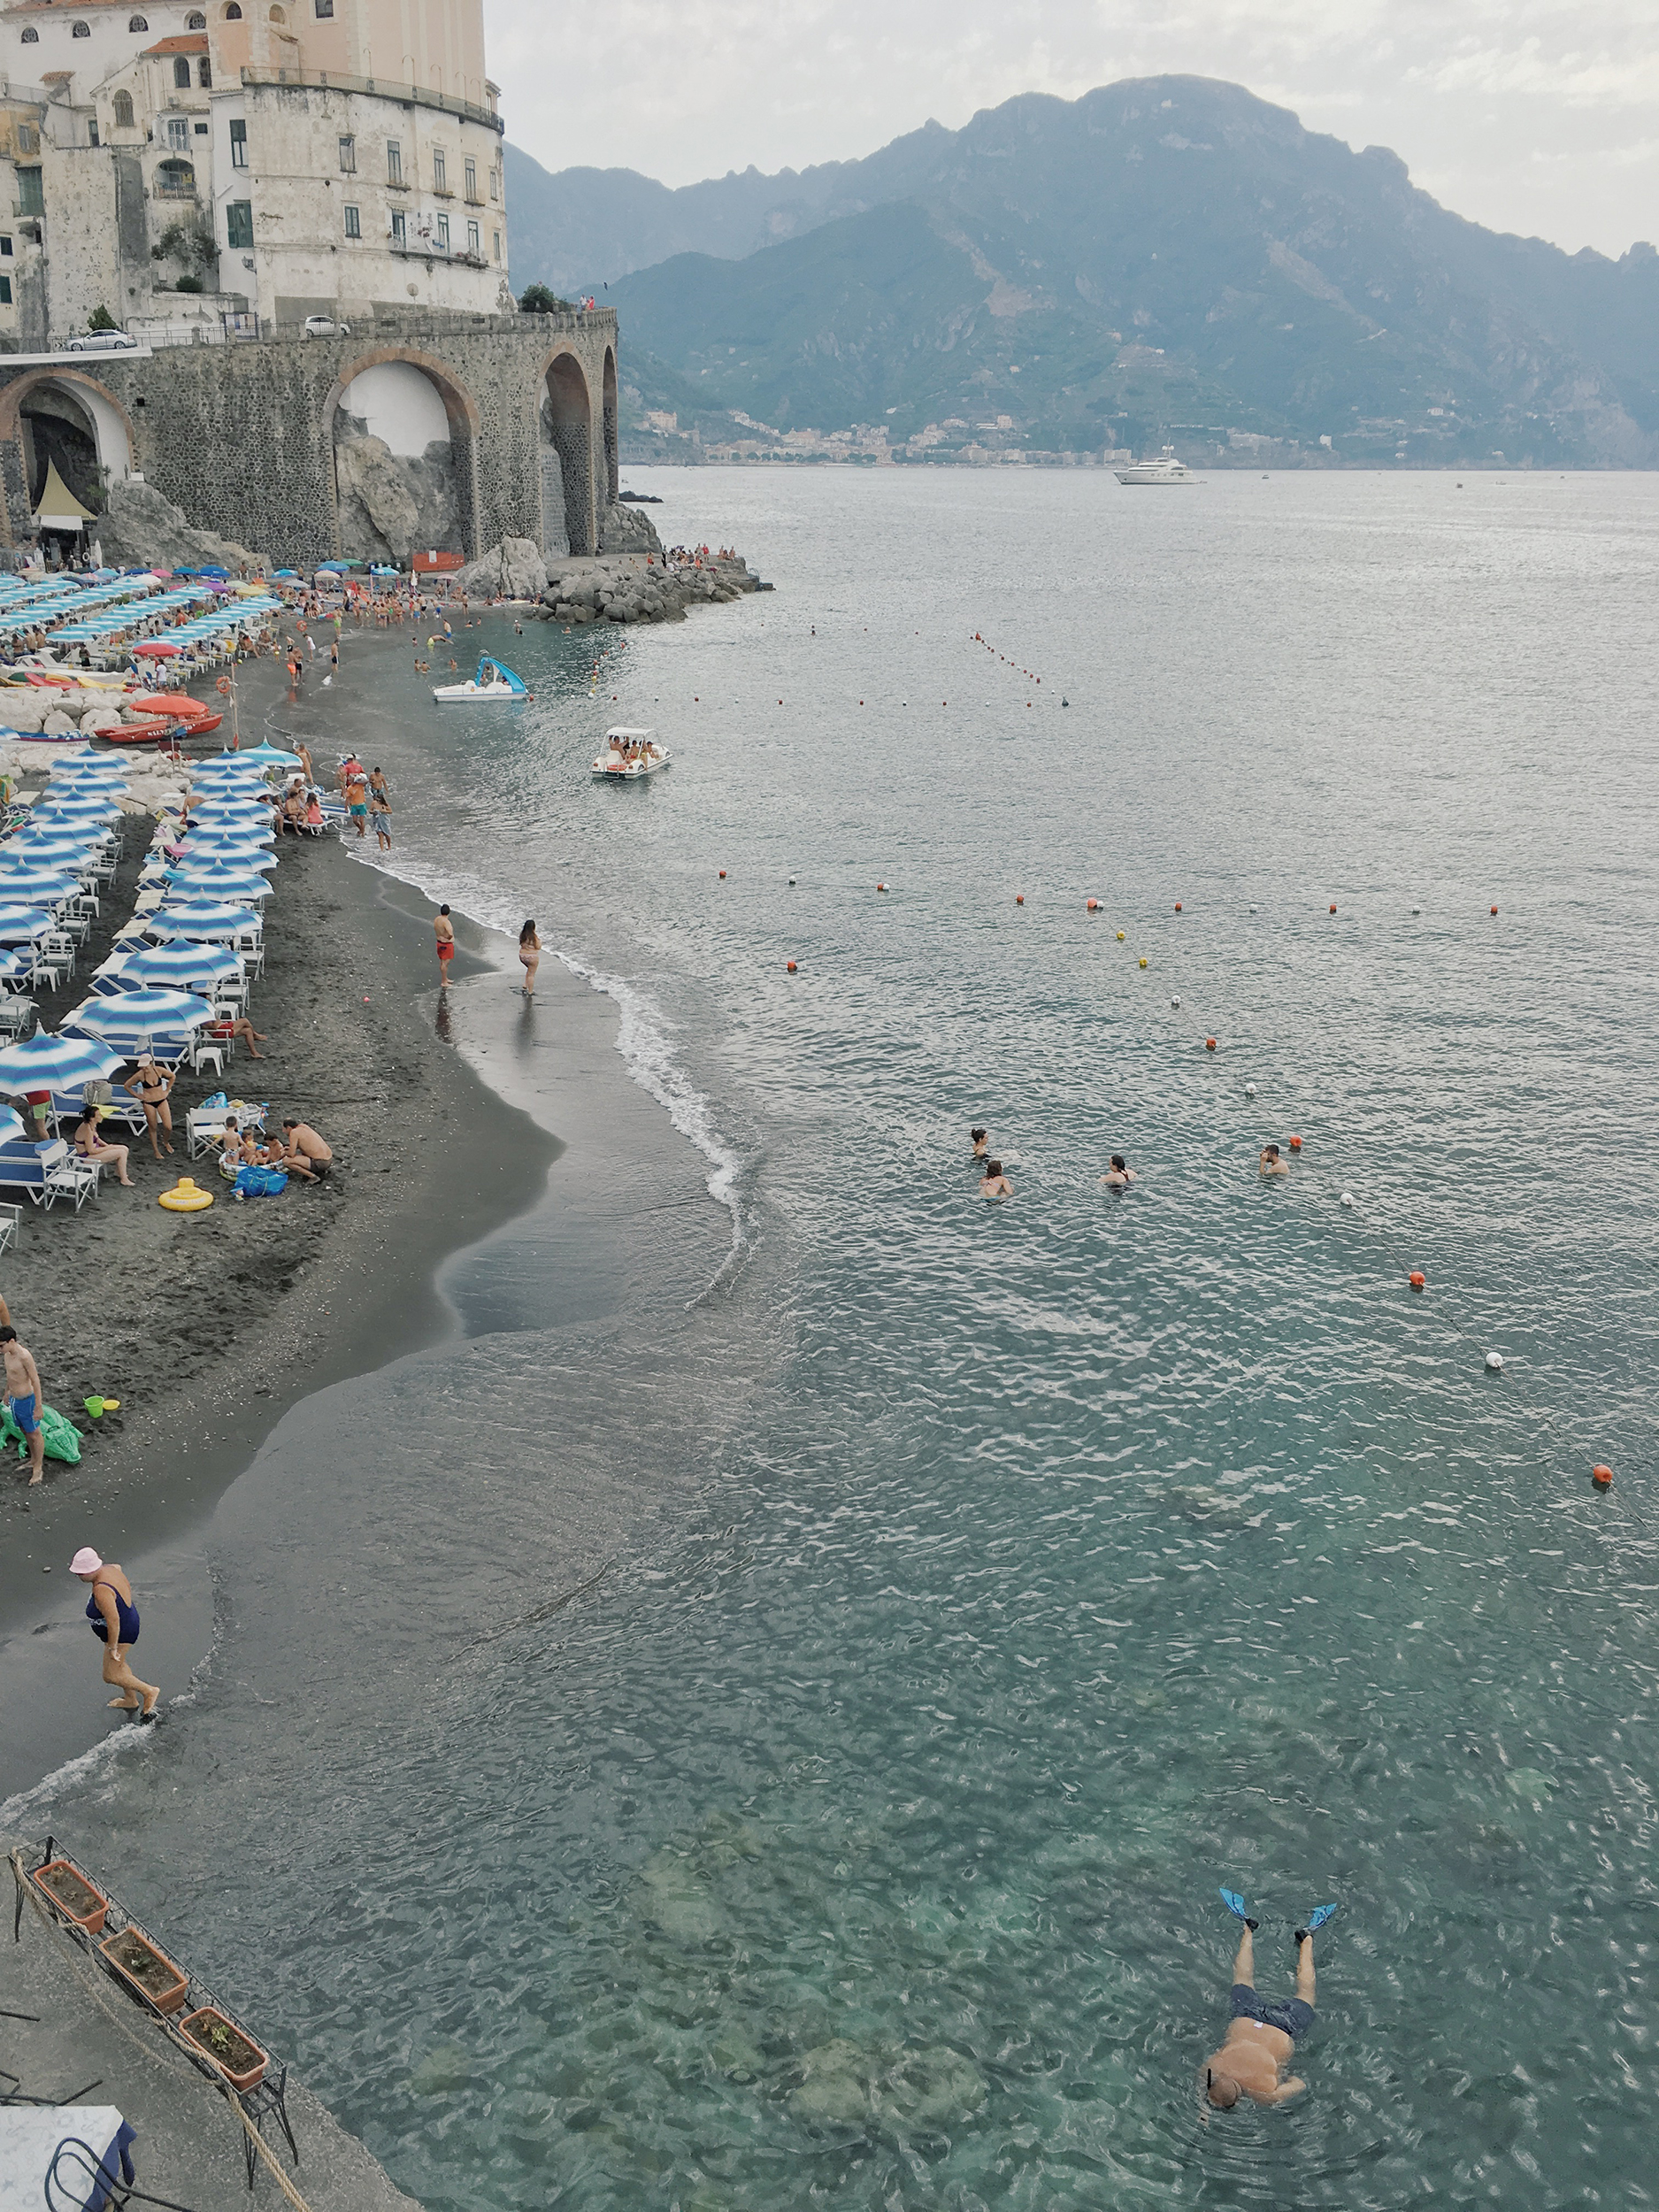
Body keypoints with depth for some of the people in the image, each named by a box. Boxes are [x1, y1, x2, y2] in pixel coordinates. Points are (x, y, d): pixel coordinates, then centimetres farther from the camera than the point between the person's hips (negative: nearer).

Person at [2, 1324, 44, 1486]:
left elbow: (36, 1381, -24)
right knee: (25, 1431, 24)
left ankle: (38, 1469, 22)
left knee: (34, 1434, 9)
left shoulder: (24, 1356, -29)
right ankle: (33, 1460, 42)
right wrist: (7, 1391, 27)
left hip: (26, 1401, -8)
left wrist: (38, 1407, -21)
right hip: (14, 1399, 8)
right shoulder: (8, 1353, -4)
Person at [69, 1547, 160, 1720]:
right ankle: (131, 1701, 42)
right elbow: (128, 1587, 12)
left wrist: (112, 1647, -22)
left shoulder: (101, 1591, -33)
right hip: (130, 1620, 10)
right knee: (118, 1664, 26)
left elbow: (113, 1621, -32)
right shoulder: (109, 1568, -7)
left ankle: (149, 1691, 15)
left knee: (111, 1675, 4)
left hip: (120, 1633, -10)